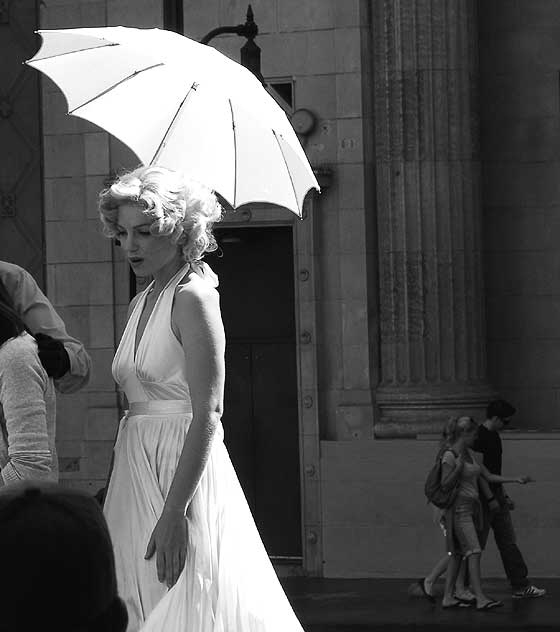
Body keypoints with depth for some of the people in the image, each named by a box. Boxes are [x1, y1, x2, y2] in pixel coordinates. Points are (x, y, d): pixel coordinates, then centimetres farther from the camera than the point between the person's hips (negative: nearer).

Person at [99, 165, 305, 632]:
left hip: (185, 471, -8)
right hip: (137, 469, 8)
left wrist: (173, 514, -24)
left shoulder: (193, 297, -11)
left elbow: (207, 417, -18)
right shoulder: (142, 303, 14)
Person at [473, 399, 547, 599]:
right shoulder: (479, 437, -18)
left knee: (508, 542, 10)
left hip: (496, 495, 9)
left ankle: (521, 586, 13)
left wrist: (503, 496, 21)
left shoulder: (494, 436, 12)